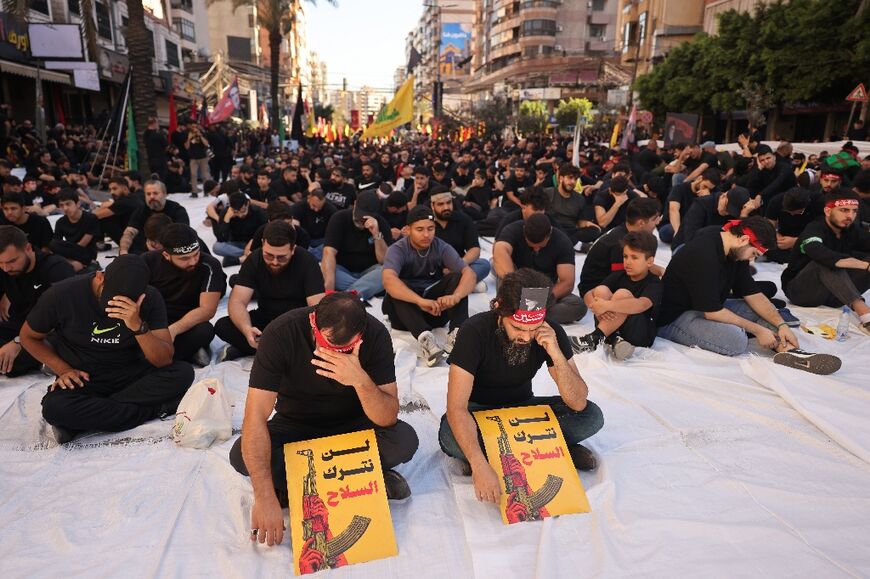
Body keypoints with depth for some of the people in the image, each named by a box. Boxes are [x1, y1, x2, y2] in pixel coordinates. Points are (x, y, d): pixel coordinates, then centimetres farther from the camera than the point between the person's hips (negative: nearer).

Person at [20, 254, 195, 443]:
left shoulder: (150, 298, -14)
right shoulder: (63, 295, -16)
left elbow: (165, 360, -19)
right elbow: (28, 337, 3)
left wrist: (138, 326, -34)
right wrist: (64, 370, -11)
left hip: (130, 375, 1)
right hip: (82, 379, -1)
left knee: (183, 372, -27)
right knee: (54, 407, -34)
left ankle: (84, 417, -19)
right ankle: (157, 409, -20)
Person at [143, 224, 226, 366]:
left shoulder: (209, 266, -16)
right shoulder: (149, 261, -8)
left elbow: (207, 309, -20)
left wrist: (173, 330, -34)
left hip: (187, 326, -3)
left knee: (205, 330, -34)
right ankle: (190, 352, -14)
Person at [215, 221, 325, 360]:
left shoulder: (307, 262, -20)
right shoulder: (254, 260, -12)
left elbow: (317, 307, -25)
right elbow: (237, 301, -18)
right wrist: (246, 329, -40)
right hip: (265, 318, 3)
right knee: (222, 326, -20)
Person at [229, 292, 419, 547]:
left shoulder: (376, 335, -25)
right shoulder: (281, 333, -27)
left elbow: (388, 418, -24)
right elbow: (256, 416, -30)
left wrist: (361, 380, -44)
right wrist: (265, 498, -38)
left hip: (352, 425, 0)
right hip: (296, 427, 0)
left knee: (405, 440, -28)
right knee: (241, 456, -28)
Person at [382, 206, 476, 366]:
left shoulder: (442, 248, -5)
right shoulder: (397, 249, -13)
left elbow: (469, 274, -19)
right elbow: (388, 280, -33)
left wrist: (455, 296, -41)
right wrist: (420, 301, -49)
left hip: (436, 308, 2)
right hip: (406, 311, -2)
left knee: (456, 277, -19)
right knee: (397, 289, -31)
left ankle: (457, 333, -38)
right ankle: (424, 337, -49)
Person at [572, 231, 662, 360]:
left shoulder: (654, 283, -8)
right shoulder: (618, 276, 7)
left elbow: (641, 305, -32)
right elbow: (589, 295, -5)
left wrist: (607, 305, -40)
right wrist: (597, 306, -29)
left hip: (641, 336, -5)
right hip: (612, 329, 5)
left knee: (622, 294, -28)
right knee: (601, 290, -17)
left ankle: (595, 338, -30)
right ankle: (613, 339, -27)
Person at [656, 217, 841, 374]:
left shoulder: (736, 253, 4)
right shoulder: (703, 255, -26)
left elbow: (754, 294, 9)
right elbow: (713, 313, -25)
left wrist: (781, 325, -4)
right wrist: (757, 330, -16)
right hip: (674, 317, -10)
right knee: (736, 340, -32)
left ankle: (789, 351, -16)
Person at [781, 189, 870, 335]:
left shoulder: (852, 230, 3)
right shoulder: (814, 230, -18)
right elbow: (825, 256, -38)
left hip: (831, 294, 6)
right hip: (801, 291, -6)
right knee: (826, 263, -32)